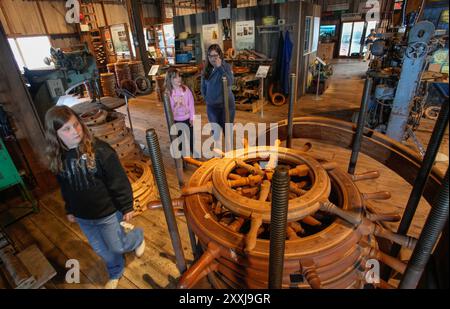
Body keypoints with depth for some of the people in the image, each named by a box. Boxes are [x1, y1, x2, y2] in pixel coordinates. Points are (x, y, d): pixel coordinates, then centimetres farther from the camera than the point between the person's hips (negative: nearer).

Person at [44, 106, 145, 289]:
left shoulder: (99, 149, -24)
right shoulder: (57, 158, -7)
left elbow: (119, 181, -18)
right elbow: (65, 188, 9)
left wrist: (126, 207, -13)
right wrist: (70, 210, 18)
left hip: (107, 212, -5)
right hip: (83, 216, 5)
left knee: (117, 246, 12)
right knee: (101, 249, 22)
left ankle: (138, 237, 45)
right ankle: (115, 273, 50)